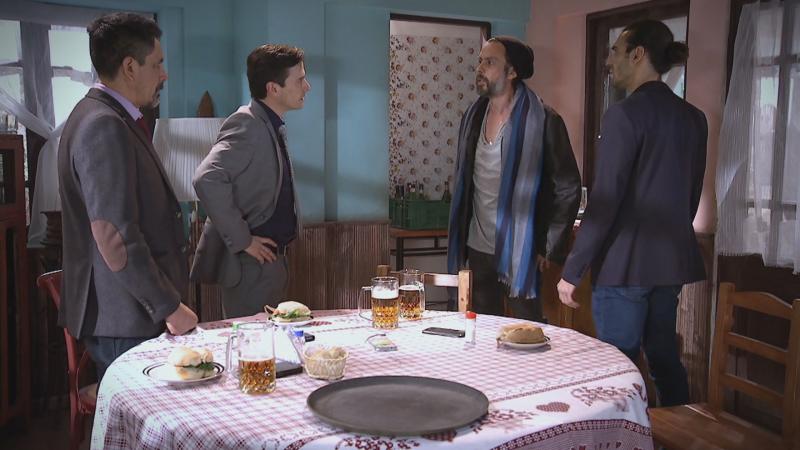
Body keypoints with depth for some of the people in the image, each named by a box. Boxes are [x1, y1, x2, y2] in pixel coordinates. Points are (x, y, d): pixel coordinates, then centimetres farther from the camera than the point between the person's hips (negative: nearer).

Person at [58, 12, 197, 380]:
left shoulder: (107, 118, 13)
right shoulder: (104, 126, -18)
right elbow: (115, 237, -24)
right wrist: (169, 307, -18)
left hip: (134, 310, 10)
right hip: (124, 321, -10)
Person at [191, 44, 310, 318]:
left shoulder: (272, 127, 13)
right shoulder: (247, 125, -17)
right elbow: (207, 179, -31)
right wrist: (241, 240, -24)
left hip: (272, 258, 10)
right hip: (251, 264, -9)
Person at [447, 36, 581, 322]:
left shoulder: (543, 121, -11)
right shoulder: (474, 116, 8)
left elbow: (568, 188, -9)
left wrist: (551, 248, -10)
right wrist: (459, 243, 12)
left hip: (520, 254, -5)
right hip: (477, 251, 6)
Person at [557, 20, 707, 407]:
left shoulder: (625, 114, -13)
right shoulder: (694, 118, 9)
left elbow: (604, 202, -17)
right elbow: (692, 194, 16)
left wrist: (572, 271, -12)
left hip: (624, 265, -7)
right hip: (672, 260, 8)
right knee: (665, 359, 17)